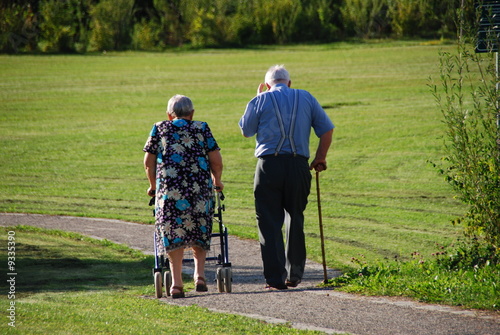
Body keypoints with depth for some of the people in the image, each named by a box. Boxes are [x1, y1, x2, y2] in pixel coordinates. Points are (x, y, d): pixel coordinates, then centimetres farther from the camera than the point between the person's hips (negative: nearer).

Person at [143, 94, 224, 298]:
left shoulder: (159, 129, 12)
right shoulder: (201, 129, 10)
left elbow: (148, 162, 9)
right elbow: (216, 161, 4)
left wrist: (153, 185, 22)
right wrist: (217, 181, 21)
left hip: (168, 188, 0)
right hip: (200, 187, 0)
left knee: (173, 234, 3)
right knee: (199, 233, 16)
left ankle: (176, 282, -3)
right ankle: (199, 274, 5)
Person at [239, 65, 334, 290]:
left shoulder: (261, 101, 3)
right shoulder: (306, 98, 11)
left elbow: (246, 130, 14)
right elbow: (327, 129, 9)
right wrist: (320, 158, 17)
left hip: (269, 165, -2)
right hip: (298, 165, 2)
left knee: (269, 223, 1)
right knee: (295, 220, 15)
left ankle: (276, 278, -5)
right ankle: (294, 275, 16)